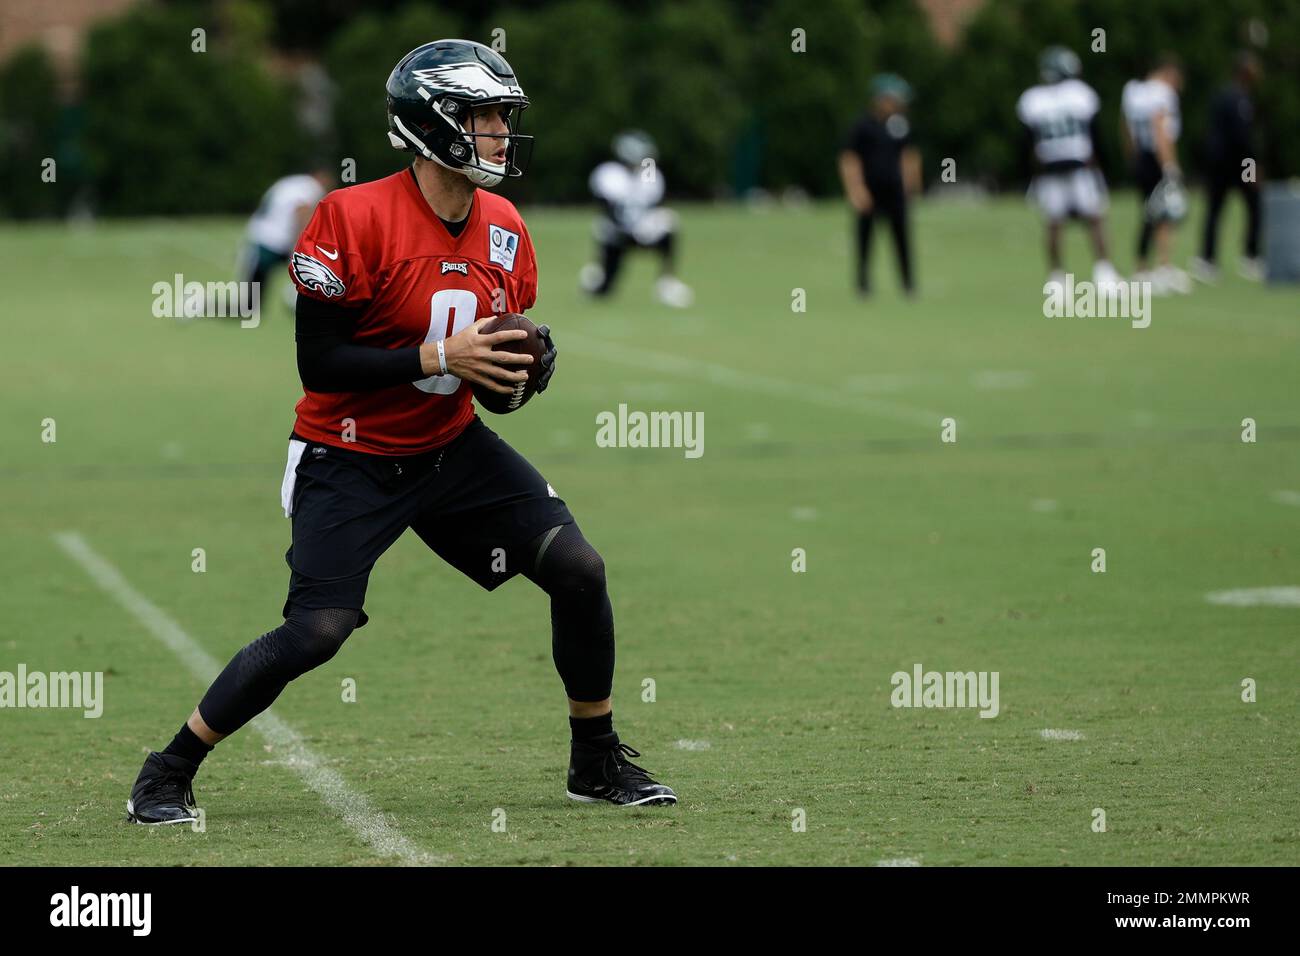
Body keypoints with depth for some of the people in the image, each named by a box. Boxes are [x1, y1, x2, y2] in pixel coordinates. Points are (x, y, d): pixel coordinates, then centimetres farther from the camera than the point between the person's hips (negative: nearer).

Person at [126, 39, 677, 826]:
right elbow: (318, 362, -21)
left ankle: (598, 762, 15)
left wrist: (529, 362, -10)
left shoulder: (506, 230, -1)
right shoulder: (354, 220, -22)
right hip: (353, 458, -6)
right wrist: (439, 358, -27)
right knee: (317, 632, -16)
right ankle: (167, 774, 2)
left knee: (578, 568, -4)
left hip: (454, 448, 6)